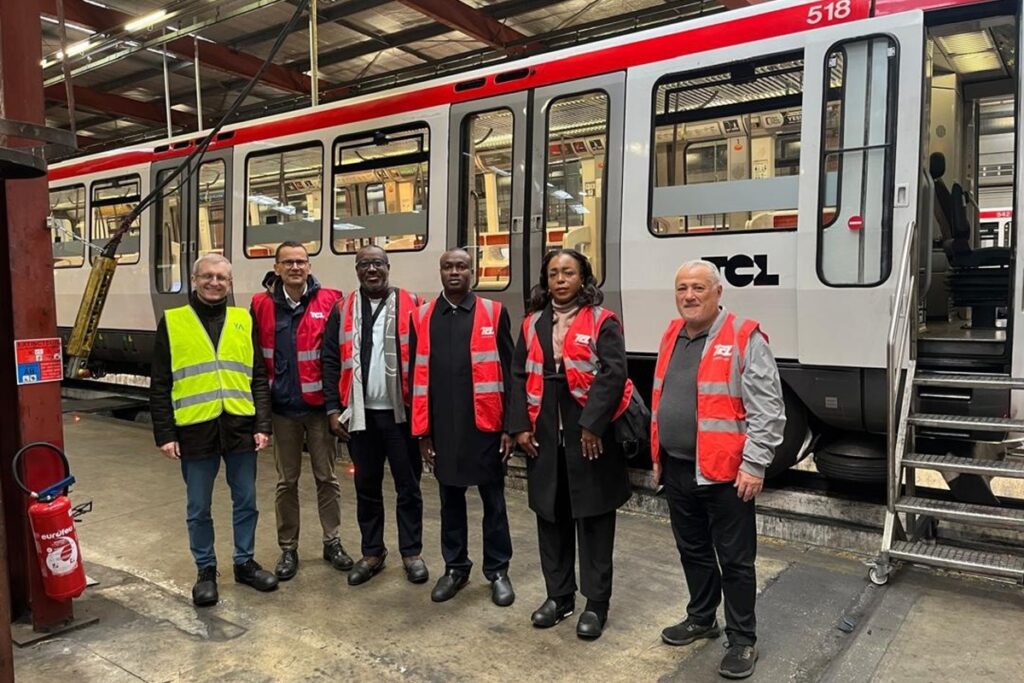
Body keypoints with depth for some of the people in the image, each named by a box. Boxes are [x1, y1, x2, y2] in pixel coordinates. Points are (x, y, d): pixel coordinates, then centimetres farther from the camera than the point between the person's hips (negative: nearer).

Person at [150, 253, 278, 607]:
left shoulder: (243, 320, 7)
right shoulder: (172, 321, 2)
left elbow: (258, 378, 7)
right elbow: (160, 385, 1)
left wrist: (262, 425, 0)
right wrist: (165, 434, -4)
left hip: (240, 427, 2)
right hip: (195, 430, -2)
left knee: (246, 501, 12)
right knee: (199, 508, 10)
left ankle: (245, 562, 30)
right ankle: (206, 570, 27)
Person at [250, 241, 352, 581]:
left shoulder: (329, 302, -4)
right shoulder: (262, 305, 1)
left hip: (319, 405, -1)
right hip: (282, 408, 1)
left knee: (327, 477, 9)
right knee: (287, 481, 12)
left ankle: (332, 542, 25)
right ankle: (288, 549, 25)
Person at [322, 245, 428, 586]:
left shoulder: (410, 305, -1)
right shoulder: (342, 309, 6)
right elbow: (330, 361, 4)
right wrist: (333, 409, -3)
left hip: (400, 412, -2)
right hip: (360, 413, 2)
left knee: (408, 486, 8)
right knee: (366, 486, 13)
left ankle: (412, 552, 23)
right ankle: (372, 553, 28)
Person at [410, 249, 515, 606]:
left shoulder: (494, 313, -1)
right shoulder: (423, 317, 5)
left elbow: (507, 373, -2)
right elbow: (419, 376, 5)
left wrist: (510, 426, -5)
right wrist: (422, 430, 2)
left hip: (484, 424, -2)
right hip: (442, 426, 2)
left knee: (493, 499, 9)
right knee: (450, 499, 14)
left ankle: (498, 571, 24)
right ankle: (455, 567, 30)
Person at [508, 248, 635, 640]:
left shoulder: (602, 322, -3)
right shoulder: (533, 323, 11)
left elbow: (612, 374, -13)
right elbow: (519, 376, 9)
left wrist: (592, 425, -20)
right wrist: (520, 425, -1)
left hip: (590, 435, -4)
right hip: (544, 436, 5)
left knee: (593, 520, 6)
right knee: (551, 518, 14)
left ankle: (596, 604, 19)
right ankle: (558, 595, 30)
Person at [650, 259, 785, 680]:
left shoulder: (745, 338, -12)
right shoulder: (671, 337, 10)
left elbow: (767, 410, -15)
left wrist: (754, 465, -18)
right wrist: (659, 457, 17)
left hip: (725, 472, -7)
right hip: (677, 469, 7)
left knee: (735, 560, 6)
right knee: (693, 551, 20)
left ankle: (742, 640, 22)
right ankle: (701, 619, 38)